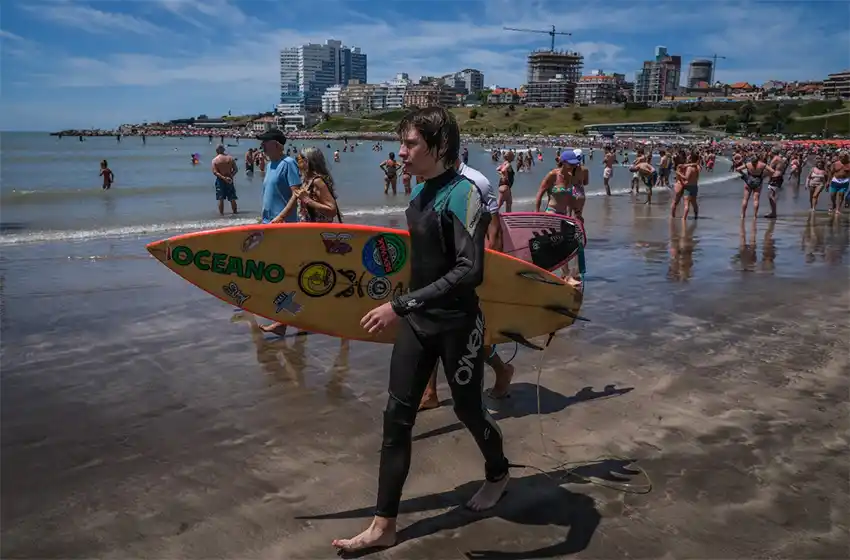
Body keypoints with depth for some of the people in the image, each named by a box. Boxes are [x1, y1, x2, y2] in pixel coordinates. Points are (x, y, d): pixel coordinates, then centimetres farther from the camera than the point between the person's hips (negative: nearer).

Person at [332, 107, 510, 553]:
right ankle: (384, 526, 15)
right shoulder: (419, 193, 5)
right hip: (418, 321, 7)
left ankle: (498, 474, 45)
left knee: (467, 409, 13)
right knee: (397, 417, 5)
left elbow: (470, 271, -30)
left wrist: (401, 305, -33)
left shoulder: (463, 195, -20)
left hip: (457, 325, -7)